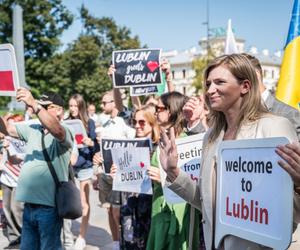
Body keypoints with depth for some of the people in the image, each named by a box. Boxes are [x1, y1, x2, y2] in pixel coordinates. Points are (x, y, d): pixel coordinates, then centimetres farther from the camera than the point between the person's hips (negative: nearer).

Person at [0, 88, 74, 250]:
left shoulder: (64, 133, -8)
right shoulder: (32, 130, 11)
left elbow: (56, 130, -30)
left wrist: (33, 104, -40)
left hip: (49, 206, -6)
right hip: (29, 204, 6)